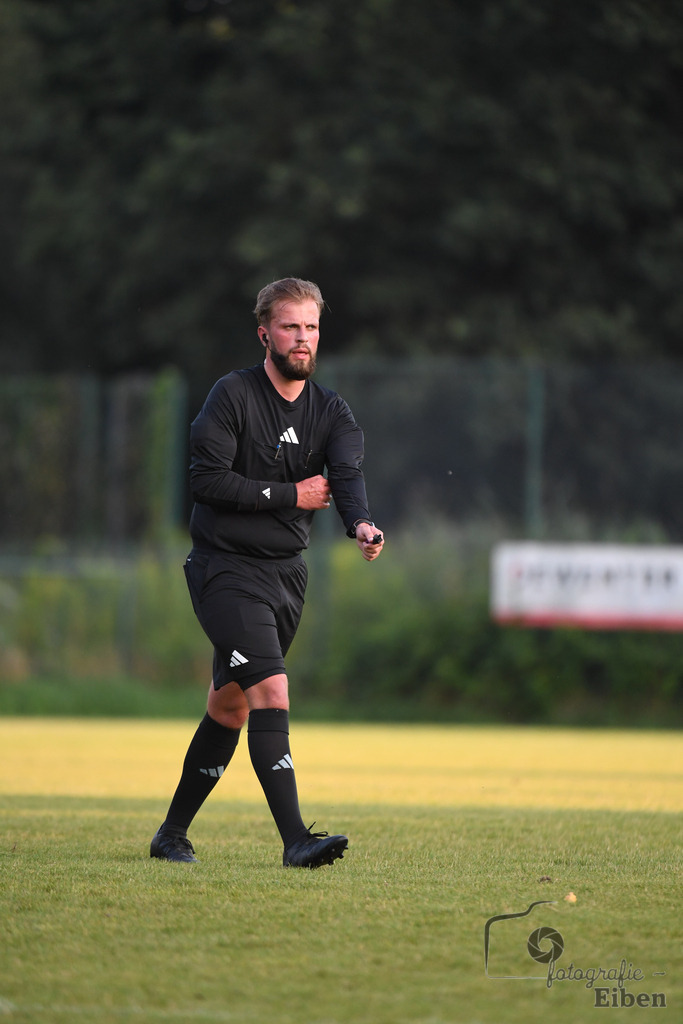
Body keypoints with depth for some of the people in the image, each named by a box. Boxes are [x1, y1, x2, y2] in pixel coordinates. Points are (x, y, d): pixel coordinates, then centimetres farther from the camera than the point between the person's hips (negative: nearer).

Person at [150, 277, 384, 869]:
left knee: (231, 705, 14)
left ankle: (173, 834, 27)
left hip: (287, 572, 6)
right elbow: (206, 480, -16)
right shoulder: (233, 395, -9)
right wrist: (291, 496, -14)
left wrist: (360, 522, -35)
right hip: (226, 570, -6)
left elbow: (346, 473, -13)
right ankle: (295, 840, -26)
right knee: (271, 689, -20)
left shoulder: (332, 412, 5)